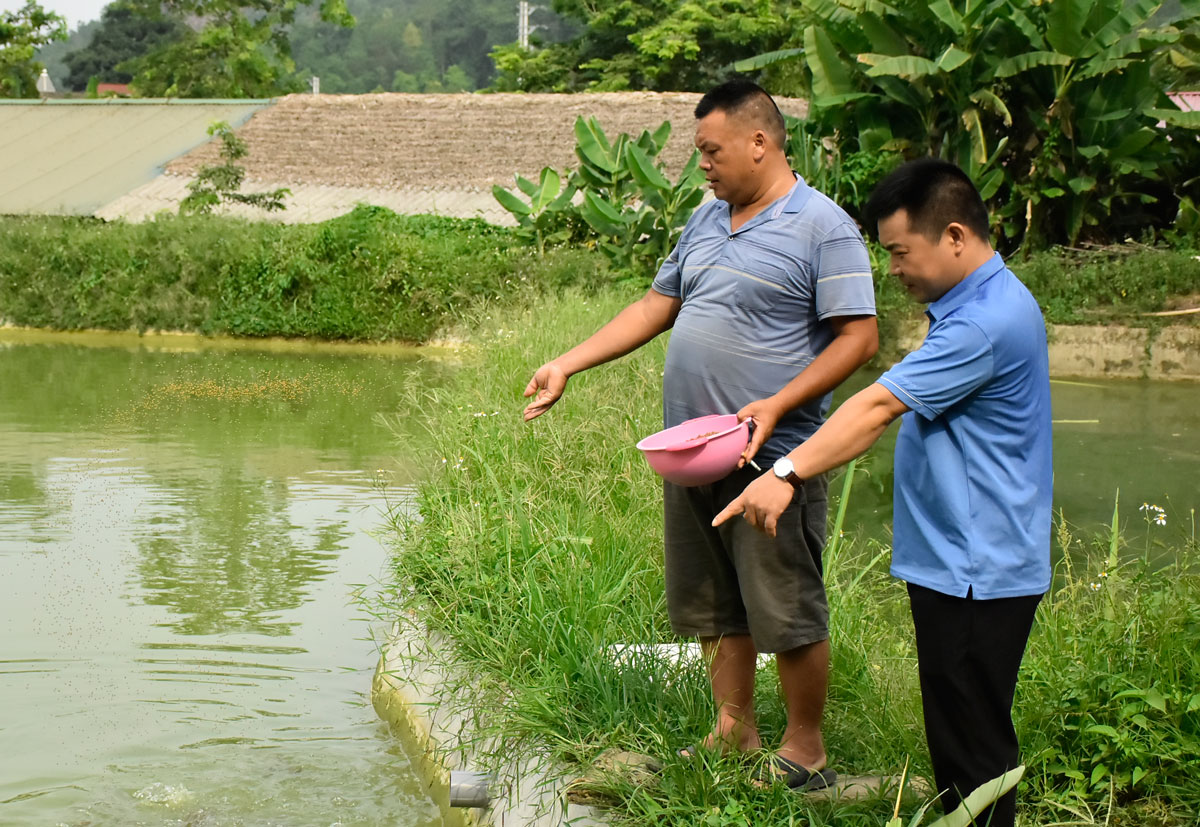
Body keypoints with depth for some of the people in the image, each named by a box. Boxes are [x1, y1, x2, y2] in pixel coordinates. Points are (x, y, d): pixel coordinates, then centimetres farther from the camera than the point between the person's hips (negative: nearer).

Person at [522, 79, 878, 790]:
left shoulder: (824, 229, -10)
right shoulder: (706, 221, 14)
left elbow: (859, 338, -13)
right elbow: (656, 307, 20)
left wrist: (774, 408, -22)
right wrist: (568, 365, 14)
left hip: (770, 460, -7)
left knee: (789, 613, -1)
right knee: (718, 608, 15)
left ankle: (805, 751, 13)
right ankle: (734, 734, 28)